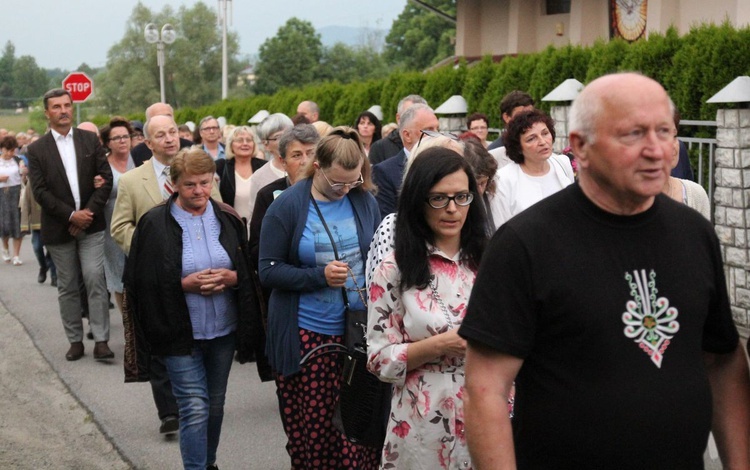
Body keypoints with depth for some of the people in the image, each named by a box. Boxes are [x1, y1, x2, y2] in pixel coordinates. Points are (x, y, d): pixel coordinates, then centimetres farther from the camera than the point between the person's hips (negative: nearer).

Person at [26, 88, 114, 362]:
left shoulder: (90, 140, 5)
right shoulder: (37, 150, 1)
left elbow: (106, 178, 1)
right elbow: (40, 192, -6)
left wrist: (89, 211, -10)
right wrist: (71, 215, -14)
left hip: (90, 224, 0)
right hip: (58, 228, 0)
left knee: (95, 280, -8)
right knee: (67, 287, 7)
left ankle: (101, 340, -6)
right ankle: (75, 341, 15)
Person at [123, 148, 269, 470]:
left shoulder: (228, 219, 3)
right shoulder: (154, 224, -7)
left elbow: (249, 271, 8)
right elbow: (141, 281, -7)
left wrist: (231, 278, -13)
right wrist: (184, 284, -19)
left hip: (223, 329, 4)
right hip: (180, 331, -4)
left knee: (215, 404, 15)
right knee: (195, 407, -7)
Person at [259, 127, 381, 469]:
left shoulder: (364, 201, 5)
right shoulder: (286, 206, -4)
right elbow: (268, 271, -5)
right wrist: (319, 276, -18)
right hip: (306, 336, -2)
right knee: (311, 427, 3)